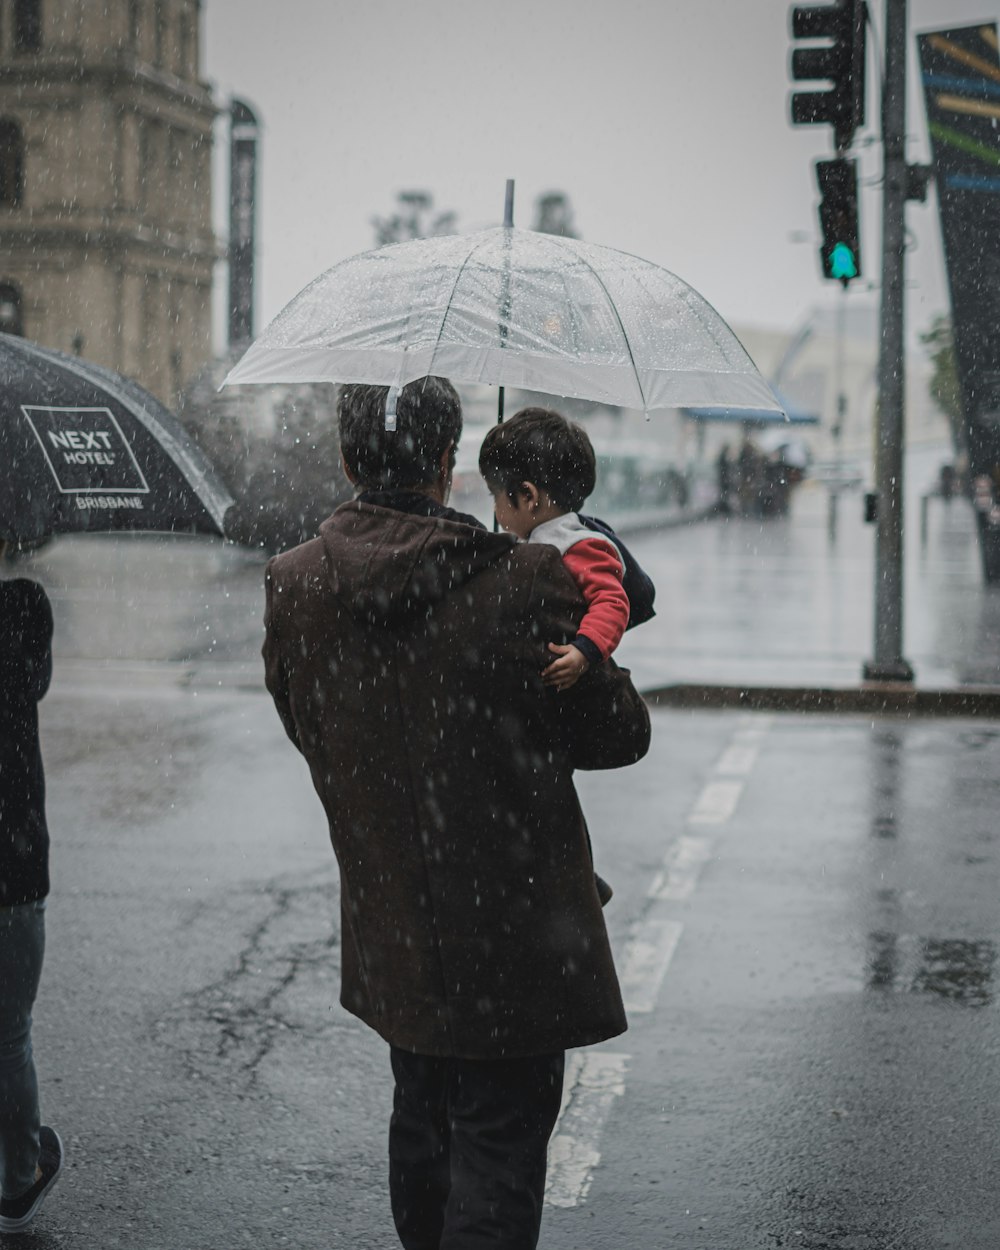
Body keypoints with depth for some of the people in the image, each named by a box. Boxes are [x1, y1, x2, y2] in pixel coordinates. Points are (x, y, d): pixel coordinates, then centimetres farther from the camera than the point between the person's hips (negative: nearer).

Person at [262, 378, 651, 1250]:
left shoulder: (292, 586, -5)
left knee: (420, 1127, 25)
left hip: (387, 939, 6)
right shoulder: (527, 583, -20)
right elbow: (620, 735, -10)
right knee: (499, 1150, 3)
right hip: (511, 939, -5)